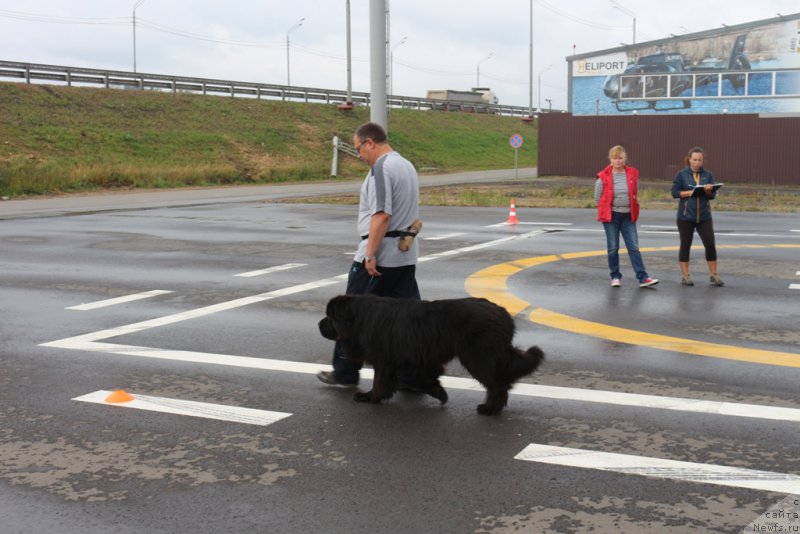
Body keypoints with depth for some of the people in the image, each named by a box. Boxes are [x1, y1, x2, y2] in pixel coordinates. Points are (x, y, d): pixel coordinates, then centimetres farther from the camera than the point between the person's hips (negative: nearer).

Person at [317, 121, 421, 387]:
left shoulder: (381, 168, -14)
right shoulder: (407, 165, 16)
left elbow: (381, 215, -22)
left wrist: (370, 255, -21)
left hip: (379, 257, -9)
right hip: (407, 255, 9)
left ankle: (345, 372, 12)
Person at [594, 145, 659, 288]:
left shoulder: (633, 174, 1)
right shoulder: (603, 177, -7)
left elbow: (635, 194, 14)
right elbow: (597, 198, 3)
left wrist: (630, 207, 11)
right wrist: (608, 209, 7)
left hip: (628, 216, 2)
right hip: (611, 216, -2)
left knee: (634, 247, -2)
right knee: (613, 248, 4)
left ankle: (643, 278, -4)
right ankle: (615, 277, 15)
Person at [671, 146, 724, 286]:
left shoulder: (708, 175, 7)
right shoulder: (681, 174, 0)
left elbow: (713, 196, 4)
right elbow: (674, 192, -5)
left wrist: (708, 191, -18)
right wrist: (690, 192, -17)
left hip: (704, 216, 2)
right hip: (685, 216, -2)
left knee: (710, 244, -3)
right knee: (685, 245, 4)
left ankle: (713, 275, 9)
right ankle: (685, 276, 12)